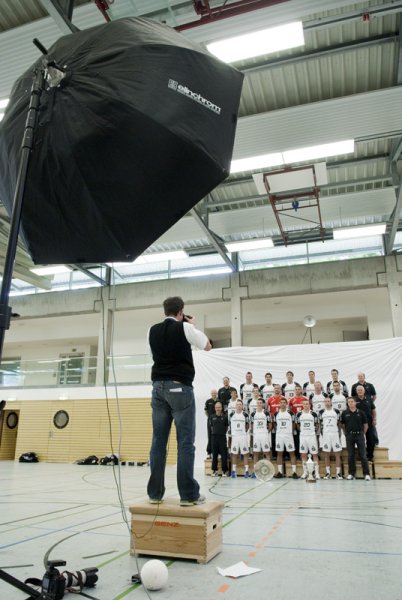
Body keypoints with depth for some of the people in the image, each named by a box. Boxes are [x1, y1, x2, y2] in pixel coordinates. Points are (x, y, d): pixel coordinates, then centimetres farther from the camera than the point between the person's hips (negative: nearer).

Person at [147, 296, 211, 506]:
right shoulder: (184, 328, -4)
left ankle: (155, 493, 9)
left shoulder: (153, 330, 10)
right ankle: (188, 494, 0)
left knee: (158, 441, 6)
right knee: (185, 442, -2)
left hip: (158, 387, 5)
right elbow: (207, 346, 9)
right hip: (180, 387, -5)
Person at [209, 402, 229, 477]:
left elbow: (227, 426, 6)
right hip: (214, 437, 2)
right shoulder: (212, 417, 4)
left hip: (222, 437, -2)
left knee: (224, 454, 0)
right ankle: (214, 470, 16)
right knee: (214, 454, 7)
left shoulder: (225, 417, -1)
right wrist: (214, 432, 8)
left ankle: (224, 471, 9)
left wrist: (223, 432, 3)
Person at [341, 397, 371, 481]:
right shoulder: (344, 413, 2)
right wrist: (346, 434, 6)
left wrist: (362, 434, 6)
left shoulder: (361, 413, 0)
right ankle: (351, 473, 14)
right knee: (350, 456, 5)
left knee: (363, 455, -2)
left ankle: (366, 474, 5)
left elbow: (365, 425, 7)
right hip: (349, 435, 1)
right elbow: (343, 425, 10)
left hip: (359, 435, -1)